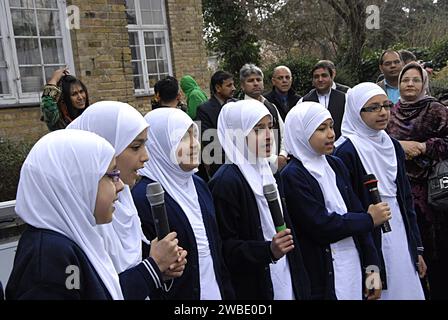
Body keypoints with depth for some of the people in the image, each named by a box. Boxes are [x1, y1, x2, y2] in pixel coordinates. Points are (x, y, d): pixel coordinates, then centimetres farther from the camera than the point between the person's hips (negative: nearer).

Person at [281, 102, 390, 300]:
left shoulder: (336, 165, 7)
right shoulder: (292, 176, -14)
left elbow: (356, 212, 6)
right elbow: (322, 226, -18)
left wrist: (372, 265, 2)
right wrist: (370, 220, -6)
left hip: (354, 267, 6)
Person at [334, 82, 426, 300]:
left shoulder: (393, 146, 7)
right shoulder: (346, 152, -13)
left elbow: (406, 199, 11)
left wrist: (417, 248, 12)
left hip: (401, 239, 6)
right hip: (369, 245, -6)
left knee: (407, 289, 13)